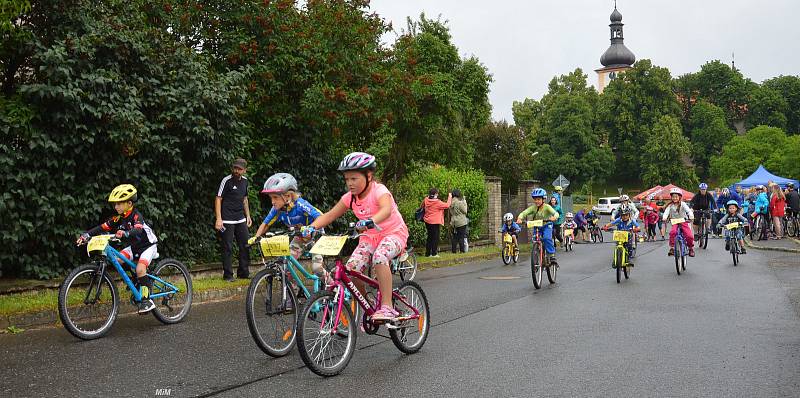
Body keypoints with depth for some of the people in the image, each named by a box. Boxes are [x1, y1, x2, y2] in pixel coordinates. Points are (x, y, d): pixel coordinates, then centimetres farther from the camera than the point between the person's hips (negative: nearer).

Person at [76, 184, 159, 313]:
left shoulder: (136, 216, -23)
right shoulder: (118, 218, -2)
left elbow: (138, 230, -42)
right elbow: (102, 228, -9)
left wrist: (124, 233, -60)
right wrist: (86, 234, -22)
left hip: (148, 245, -8)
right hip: (135, 247, 8)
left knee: (140, 269, -27)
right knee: (116, 261, -12)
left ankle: (147, 300, -18)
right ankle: (138, 280, 6)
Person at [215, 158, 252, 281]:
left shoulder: (245, 181, 9)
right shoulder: (227, 180, -9)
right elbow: (218, 199, -9)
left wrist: (248, 216, 18)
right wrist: (219, 219, -16)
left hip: (241, 219, 6)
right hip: (227, 220, -6)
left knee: (245, 245, 6)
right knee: (227, 247, -2)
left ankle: (244, 272, 18)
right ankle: (227, 275, 7)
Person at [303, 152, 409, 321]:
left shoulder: (379, 190, -21)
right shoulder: (350, 197, -3)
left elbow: (386, 210, -43)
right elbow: (329, 215, -5)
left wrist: (369, 222, -62)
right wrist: (312, 227, -24)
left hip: (393, 233, -6)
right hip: (369, 237, 6)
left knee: (379, 257, -37)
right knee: (351, 269, -16)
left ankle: (387, 307, -32)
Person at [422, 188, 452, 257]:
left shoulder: (426, 200, -1)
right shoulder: (438, 202, -18)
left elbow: (422, 206, 19)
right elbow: (447, 205, -12)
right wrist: (450, 197, -1)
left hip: (427, 222, 6)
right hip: (435, 222, -6)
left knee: (429, 237, 16)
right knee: (435, 238, 3)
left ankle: (428, 253, 18)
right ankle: (434, 253, 5)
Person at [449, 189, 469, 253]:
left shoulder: (451, 203, 3)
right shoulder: (460, 202, -17)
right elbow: (465, 211, -7)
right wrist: (464, 203, 2)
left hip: (453, 222, 6)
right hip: (461, 222, -6)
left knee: (455, 237, 11)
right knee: (461, 236, -1)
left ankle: (453, 250, 11)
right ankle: (462, 250, -1)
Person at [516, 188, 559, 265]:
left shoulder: (546, 207, -18)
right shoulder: (533, 207, -11)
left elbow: (555, 213, -31)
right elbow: (524, 213, -22)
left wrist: (554, 217, -54)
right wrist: (519, 218, -43)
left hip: (546, 225, -3)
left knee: (547, 238, -28)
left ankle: (552, 256, -20)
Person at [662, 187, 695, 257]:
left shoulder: (682, 204, -5)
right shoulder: (670, 205, -1)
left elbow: (688, 210, -17)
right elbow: (666, 211, -15)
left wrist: (691, 216, -38)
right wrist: (664, 218, -35)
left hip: (683, 222, -1)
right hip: (675, 223, 1)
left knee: (689, 236, -15)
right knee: (672, 232, -30)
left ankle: (691, 248, 11)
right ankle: (672, 247, -20)